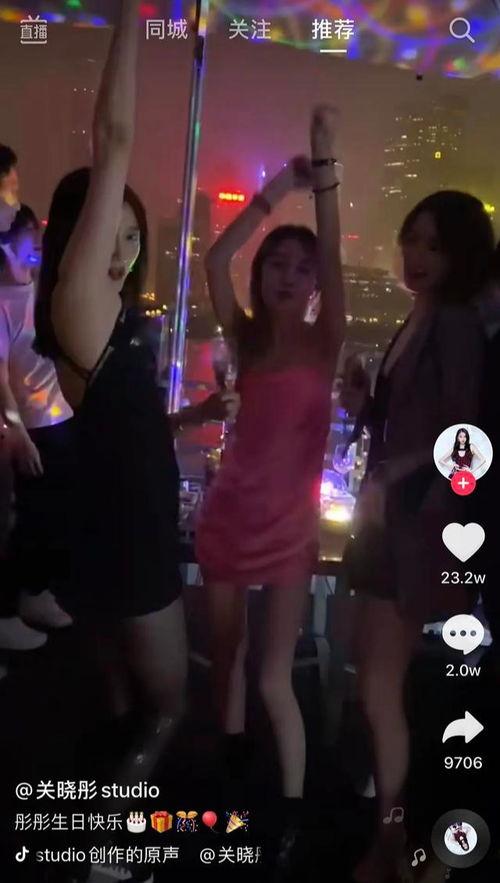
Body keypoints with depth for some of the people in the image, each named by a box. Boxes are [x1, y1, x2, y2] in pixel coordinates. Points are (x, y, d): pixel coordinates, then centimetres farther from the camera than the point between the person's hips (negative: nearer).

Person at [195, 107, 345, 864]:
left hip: (290, 522, -3)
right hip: (230, 512, 4)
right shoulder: (246, 338, 1)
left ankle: (293, 814, 11)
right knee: (226, 648, 16)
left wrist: (324, 169, -28)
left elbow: (333, 259, -20)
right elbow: (216, 259, -12)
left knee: (275, 676, -4)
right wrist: (276, 188, -14)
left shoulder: (323, 344, -6)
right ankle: (229, 761, 37)